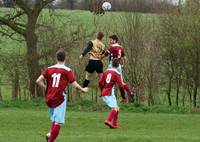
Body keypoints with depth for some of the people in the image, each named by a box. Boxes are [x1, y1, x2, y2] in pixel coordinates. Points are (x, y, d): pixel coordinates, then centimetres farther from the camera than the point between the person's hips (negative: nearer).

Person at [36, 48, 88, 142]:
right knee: (58, 122, -3)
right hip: (59, 99, -5)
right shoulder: (68, 71, -4)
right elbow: (75, 85, -6)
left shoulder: (49, 69, 6)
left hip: (49, 99, 5)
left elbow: (38, 81, 0)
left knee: (54, 119, 22)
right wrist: (83, 90, 12)